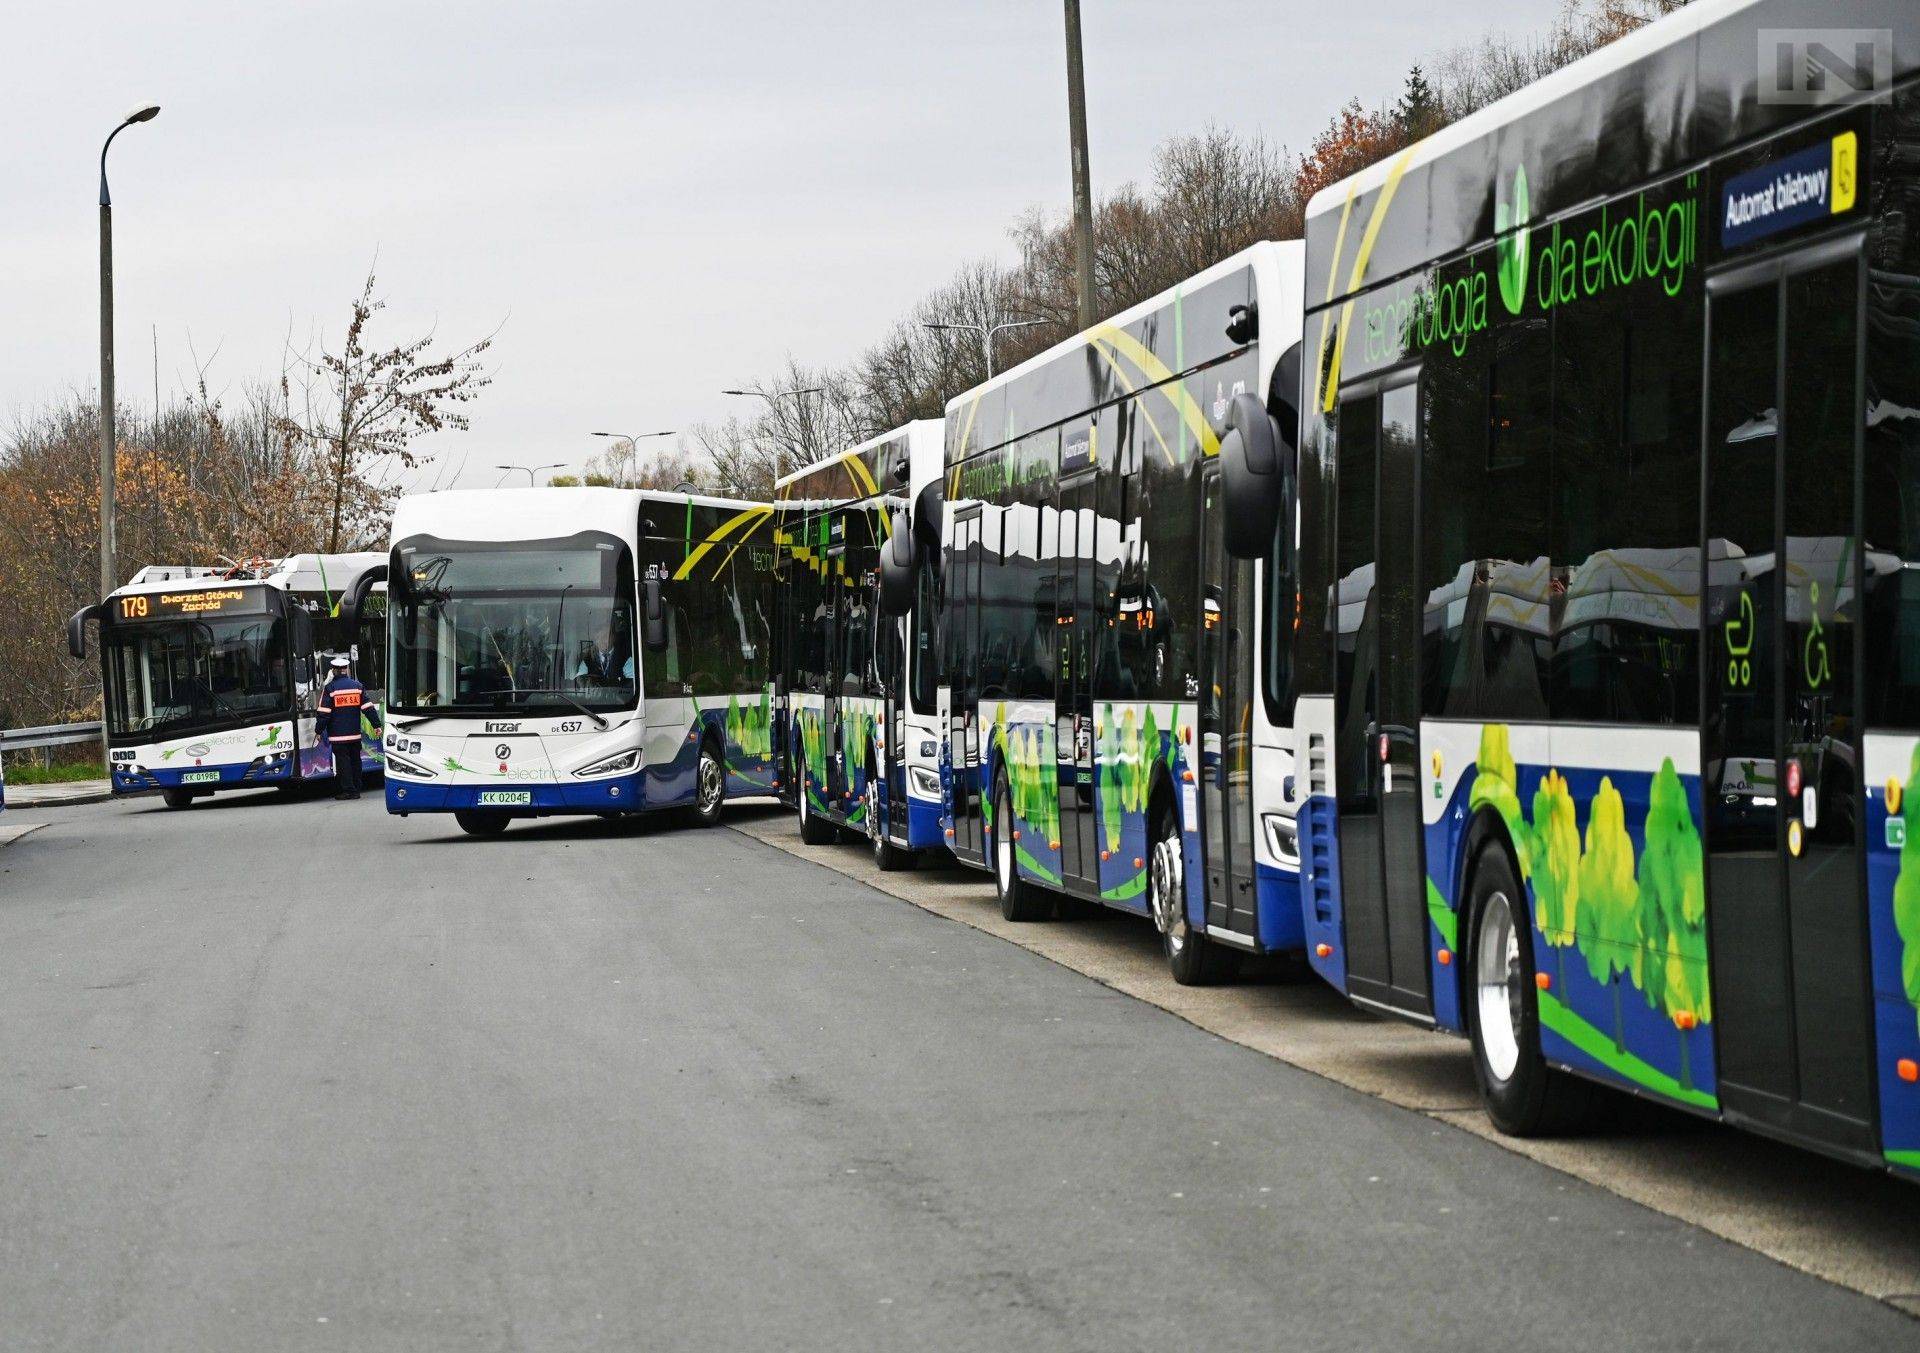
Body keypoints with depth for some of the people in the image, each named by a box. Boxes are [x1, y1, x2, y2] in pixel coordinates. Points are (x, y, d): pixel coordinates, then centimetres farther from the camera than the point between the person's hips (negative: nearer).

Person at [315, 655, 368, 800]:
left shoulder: (330, 688, -7)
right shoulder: (357, 686, 4)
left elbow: (324, 712, -9)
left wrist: (319, 730, -1)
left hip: (338, 734, -4)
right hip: (355, 733, 4)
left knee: (342, 761, -1)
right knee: (355, 760, 12)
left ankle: (348, 790, -5)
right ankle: (356, 789, 14)